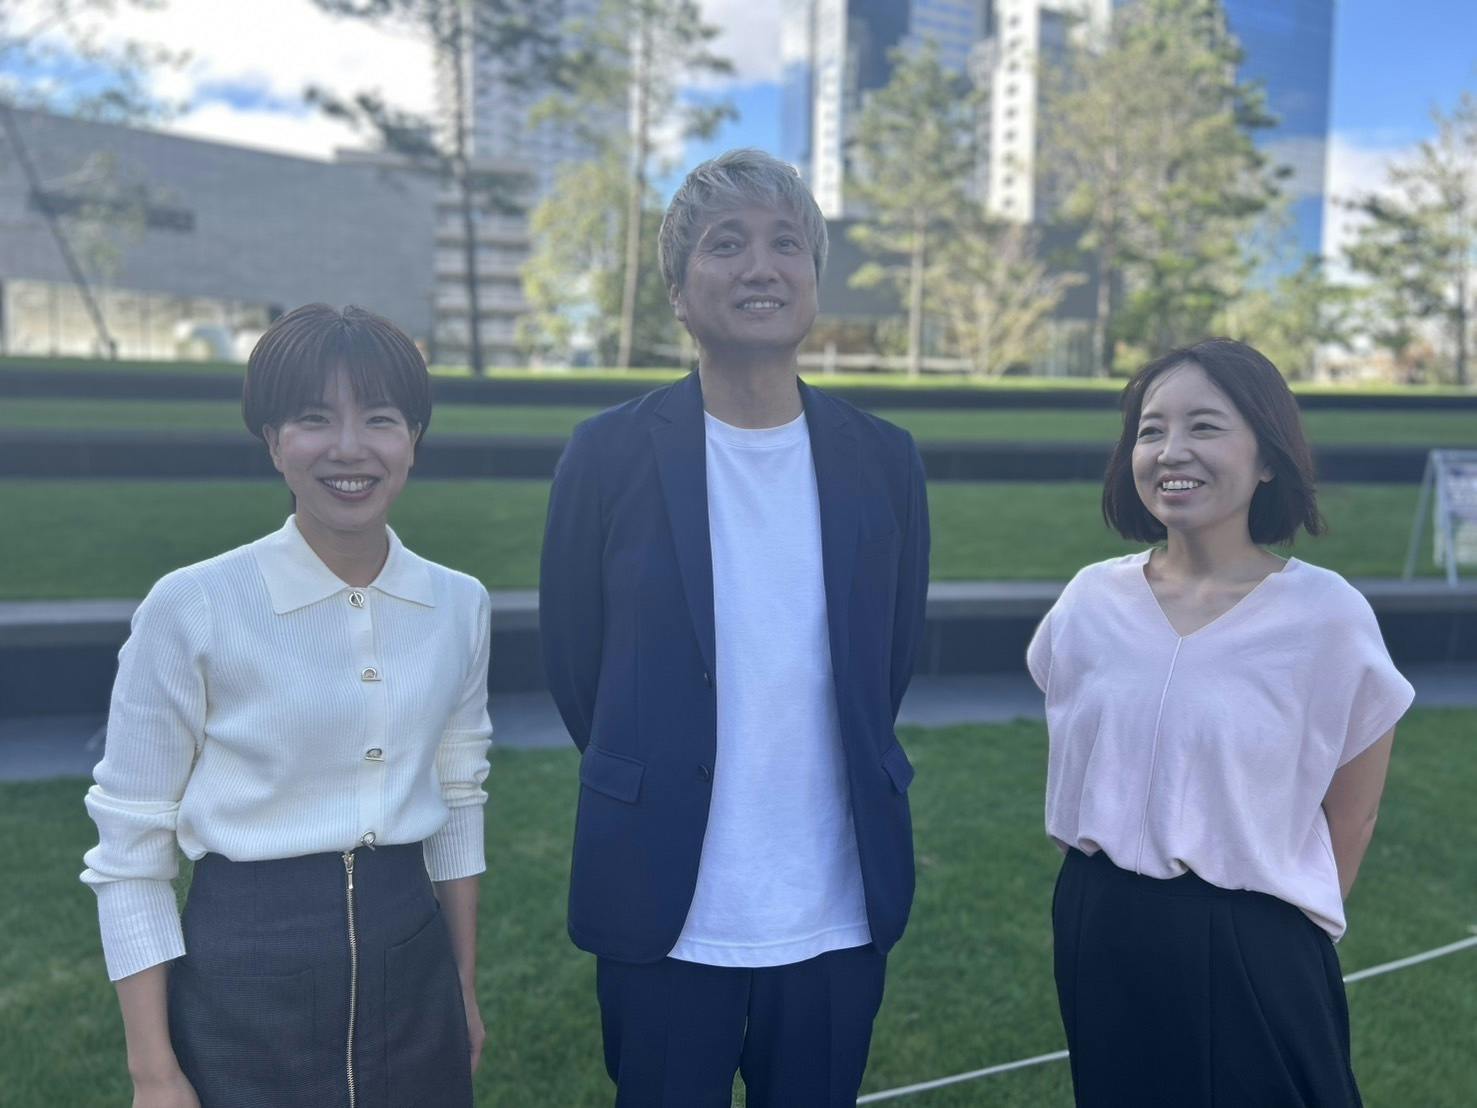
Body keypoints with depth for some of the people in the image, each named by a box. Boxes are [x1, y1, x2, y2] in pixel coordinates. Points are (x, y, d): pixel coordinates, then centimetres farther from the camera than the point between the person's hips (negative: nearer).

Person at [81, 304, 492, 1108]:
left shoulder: (459, 606, -2)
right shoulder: (191, 609, -14)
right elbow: (129, 849, -8)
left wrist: (464, 988, 13)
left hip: (412, 967, 4)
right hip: (245, 984, -3)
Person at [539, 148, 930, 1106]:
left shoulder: (883, 460, 0)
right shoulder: (612, 453, -7)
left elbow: (893, 659, 10)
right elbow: (575, 660, 2)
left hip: (839, 917, 2)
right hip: (666, 916, -2)